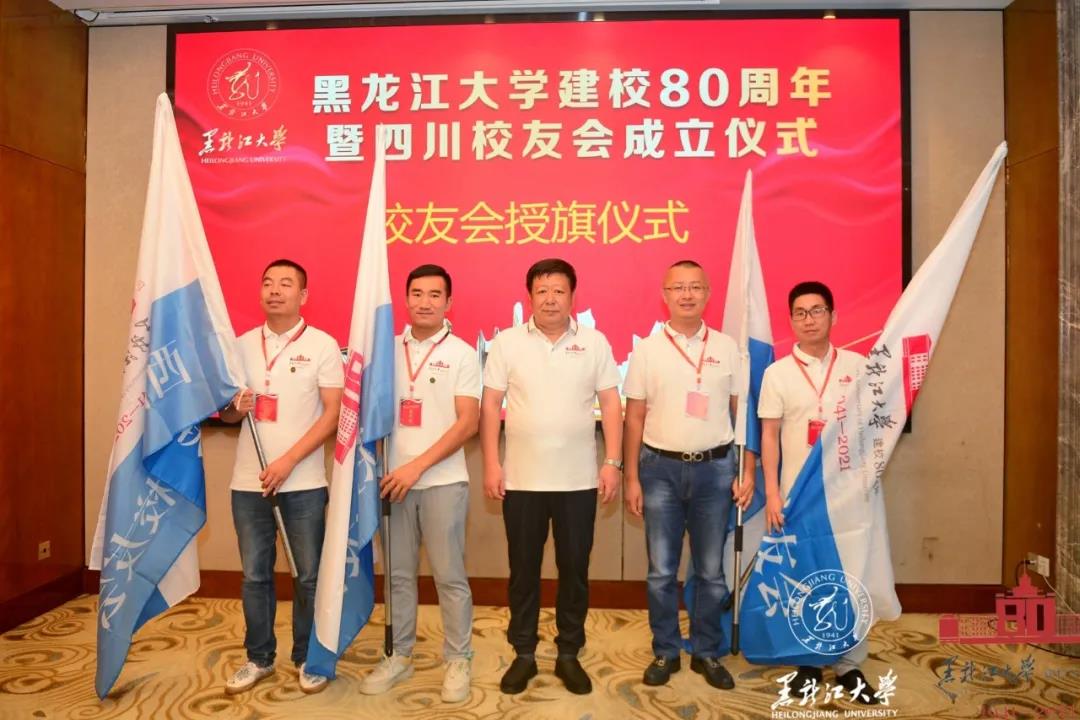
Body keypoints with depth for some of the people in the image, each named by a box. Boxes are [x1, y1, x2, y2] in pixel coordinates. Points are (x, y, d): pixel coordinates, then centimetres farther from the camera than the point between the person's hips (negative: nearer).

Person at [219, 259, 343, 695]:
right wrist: (236, 408, -10)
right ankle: (259, 658, 29)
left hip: (304, 482, -3)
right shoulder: (243, 345, 8)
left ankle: (308, 658, 23)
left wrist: (288, 461, -16)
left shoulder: (322, 345, -4)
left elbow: (333, 413, -9)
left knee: (309, 574, 7)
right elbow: (226, 414, 15)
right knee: (254, 575, 13)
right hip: (247, 481, 4)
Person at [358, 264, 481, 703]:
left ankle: (458, 660, 20)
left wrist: (418, 466, -15)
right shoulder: (388, 349, 7)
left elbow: (468, 423, -9)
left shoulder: (462, 354, -2)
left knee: (449, 575, 5)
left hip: (442, 481, -3)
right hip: (393, 479, 3)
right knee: (397, 574, 12)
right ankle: (399, 655, 28)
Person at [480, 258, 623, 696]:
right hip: (521, 479, 0)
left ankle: (569, 655, 27)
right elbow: (490, 405, 1)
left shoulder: (594, 343, 3)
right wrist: (491, 464, -5)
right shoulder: (507, 343, 1)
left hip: (579, 480, 1)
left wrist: (612, 462, -4)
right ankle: (524, 654, 27)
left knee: (574, 569, 10)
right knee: (523, 569, 11)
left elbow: (610, 404, 3)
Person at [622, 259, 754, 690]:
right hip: (661, 468, 0)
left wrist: (748, 472, 0)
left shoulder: (727, 348, 3)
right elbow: (634, 418, 1)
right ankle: (665, 652, 26)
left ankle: (707, 652, 29)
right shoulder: (647, 349, 0)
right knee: (661, 571, 9)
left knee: (711, 571, 11)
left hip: (715, 468, 1)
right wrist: (631, 478, -1)